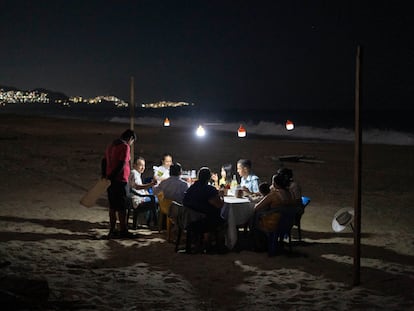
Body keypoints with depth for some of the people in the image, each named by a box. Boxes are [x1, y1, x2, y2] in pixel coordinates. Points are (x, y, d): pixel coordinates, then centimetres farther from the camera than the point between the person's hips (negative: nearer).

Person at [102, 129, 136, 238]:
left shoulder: (111, 145, 15)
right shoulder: (125, 147, -12)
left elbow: (104, 161, 15)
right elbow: (122, 164, -21)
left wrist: (104, 175, 13)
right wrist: (113, 176, -18)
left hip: (110, 180, 8)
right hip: (120, 180, -8)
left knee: (112, 206, 12)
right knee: (121, 207, 0)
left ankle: (112, 230, 15)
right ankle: (123, 231, 6)